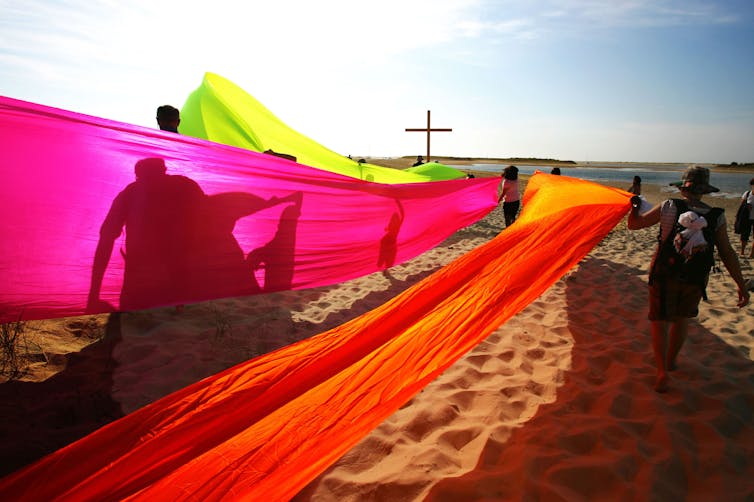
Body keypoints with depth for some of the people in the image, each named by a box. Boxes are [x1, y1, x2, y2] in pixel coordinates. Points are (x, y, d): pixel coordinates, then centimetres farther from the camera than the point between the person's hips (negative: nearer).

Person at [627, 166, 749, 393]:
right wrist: (741, 285, 1)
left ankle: (662, 372, -4)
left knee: (660, 321, 6)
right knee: (682, 318, 23)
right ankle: (671, 360, 40)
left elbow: (634, 224, -7)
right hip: (695, 280, 3)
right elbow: (727, 253, -6)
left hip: (664, 275, -2)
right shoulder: (716, 216, -7)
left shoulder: (669, 207, -12)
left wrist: (635, 206, 14)